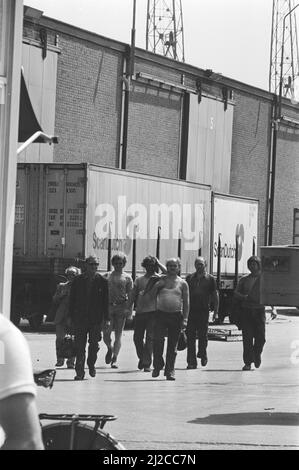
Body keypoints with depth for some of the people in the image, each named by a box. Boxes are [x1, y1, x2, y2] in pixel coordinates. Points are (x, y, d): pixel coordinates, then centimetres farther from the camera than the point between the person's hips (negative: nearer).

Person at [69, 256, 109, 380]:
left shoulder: (102, 281, 3)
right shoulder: (78, 280, 4)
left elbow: (106, 301, 4)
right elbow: (72, 299, 6)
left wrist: (106, 318, -2)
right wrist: (71, 317, 1)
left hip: (96, 319, 0)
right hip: (80, 318, 0)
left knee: (94, 344, 6)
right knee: (79, 346, -2)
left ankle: (91, 364, 30)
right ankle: (79, 372, 1)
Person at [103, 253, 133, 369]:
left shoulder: (127, 278, 8)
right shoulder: (107, 276, 12)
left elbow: (130, 295, 5)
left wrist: (130, 309, -4)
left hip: (121, 307, -1)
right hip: (108, 306, 1)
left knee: (118, 335, -2)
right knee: (106, 333, -8)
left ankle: (115, 359, 2)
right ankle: (110, 349, 22)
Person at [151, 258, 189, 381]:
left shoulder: (182, 283, 6)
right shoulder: (161, 280, 9)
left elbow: (186, 302, 5)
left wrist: (185, 319, -3)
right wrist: (157, 286, -8)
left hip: (176, 315, 0)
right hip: (161, 314, 0)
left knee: (173, 345, 1)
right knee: (158, 341, -11)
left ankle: (170, 371, 8)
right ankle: (157, 366, 7)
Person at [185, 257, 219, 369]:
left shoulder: (210, 279, 5)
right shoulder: (190, 278, 11)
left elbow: (215, 295, 6)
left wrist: (215, 312, 0)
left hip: (204, 310, -2)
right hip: (190, 310, 2)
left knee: (203, 335, 3)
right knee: (190, 337, -2)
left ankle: (203, 355, 27)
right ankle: (191, 361, 0)